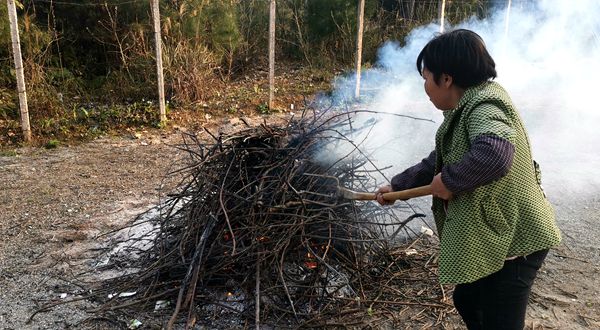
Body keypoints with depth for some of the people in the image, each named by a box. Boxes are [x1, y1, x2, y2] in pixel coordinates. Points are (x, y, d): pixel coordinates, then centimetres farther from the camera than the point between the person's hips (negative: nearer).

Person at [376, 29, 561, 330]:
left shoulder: (484, 107, -23)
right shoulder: (467, 108, 9)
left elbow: (494, 155, -45)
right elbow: (438, 162, 19)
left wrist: (448, 181, -29)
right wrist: (397, 186, 21)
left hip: (512, 241, -10)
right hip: (488, 237, 10)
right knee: (467, 302, 26)